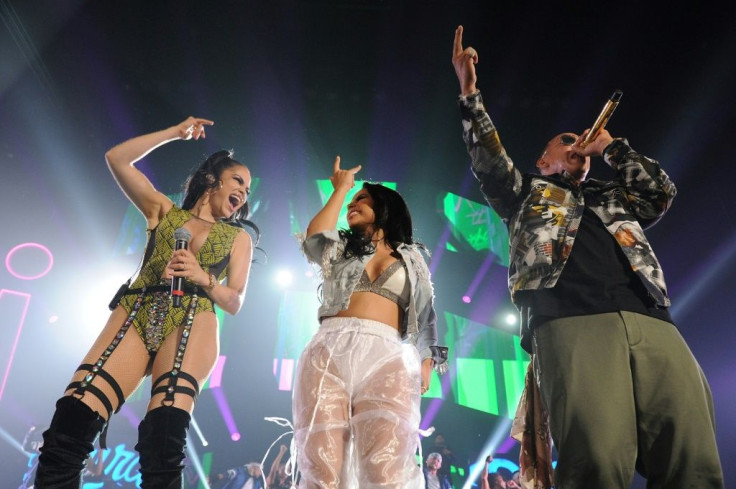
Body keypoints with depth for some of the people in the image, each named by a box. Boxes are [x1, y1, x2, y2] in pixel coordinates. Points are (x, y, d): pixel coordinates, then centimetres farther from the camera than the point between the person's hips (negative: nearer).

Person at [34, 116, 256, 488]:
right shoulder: (164, 210, 24)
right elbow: (116, 159, 17)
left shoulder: (239, 237, 22)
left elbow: (234, 302, 13)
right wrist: (175, 133, 19)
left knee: (163, 442, -22)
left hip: (191, 324, -1)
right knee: (69, 425, -18)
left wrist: (203, 278, -6)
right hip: (133, 316, 2)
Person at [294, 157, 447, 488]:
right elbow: (315, 240, 2)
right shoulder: (340, 248, 25)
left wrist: (426, 360, 4)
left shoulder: (411, 258, 24)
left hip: (386, 356, -1)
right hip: (330, 351, 1)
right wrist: (340, 189, 14)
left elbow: (425, 312, 19)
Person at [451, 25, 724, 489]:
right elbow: (490, 160, 16)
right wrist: (469, 91, 8)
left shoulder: (616, 198, 39)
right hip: (572, 324, -4)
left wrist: (610, 145, 32)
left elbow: (662, 190, 24)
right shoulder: (528, 193, 29)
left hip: (652, 324, 4)